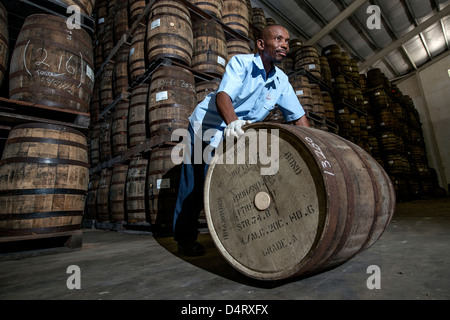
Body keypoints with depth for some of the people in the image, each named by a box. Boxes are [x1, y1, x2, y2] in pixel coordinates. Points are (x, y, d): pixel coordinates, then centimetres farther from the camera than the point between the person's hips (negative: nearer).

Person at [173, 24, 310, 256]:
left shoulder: (281, 81, -2)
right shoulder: (241, 62, -17)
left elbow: (298, 116, 1)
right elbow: (223, 95, -34)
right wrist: (232, 121, -54)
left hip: (239, 134, 5)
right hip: (205, 126, -4)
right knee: (194, 183, -4)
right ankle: (185, 237, 13)